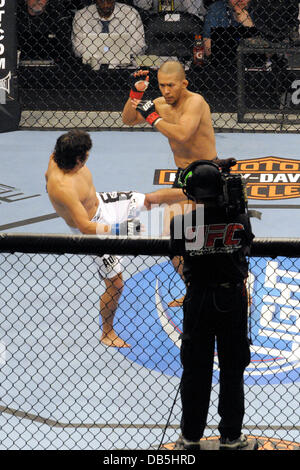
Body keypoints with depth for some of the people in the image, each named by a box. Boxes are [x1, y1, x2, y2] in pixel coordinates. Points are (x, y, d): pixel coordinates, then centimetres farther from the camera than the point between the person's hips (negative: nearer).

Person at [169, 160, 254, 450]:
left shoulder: (183, 224, -14)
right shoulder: (238, 219, -12)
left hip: (198, 299, 0)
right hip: (233, 298, 0)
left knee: (195, 369, 11)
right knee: (232, 370, 11)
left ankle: (191, 436, 16)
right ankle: (230, 436, 14)